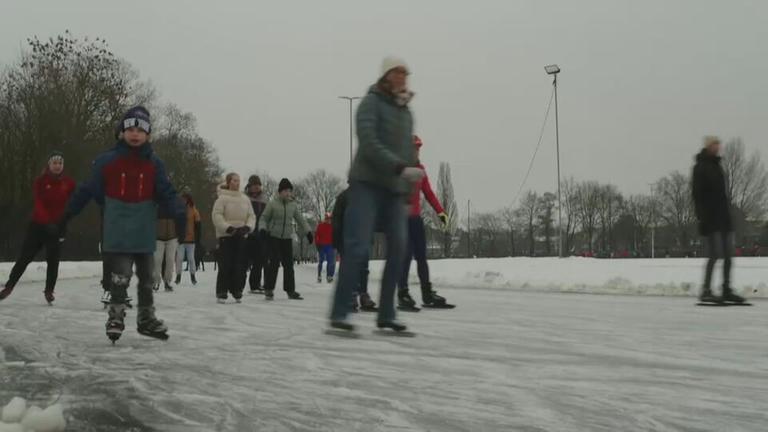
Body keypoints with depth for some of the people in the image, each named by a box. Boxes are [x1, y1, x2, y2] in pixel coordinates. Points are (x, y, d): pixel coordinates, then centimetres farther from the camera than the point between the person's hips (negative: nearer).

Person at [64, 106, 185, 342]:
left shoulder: (154, 164, 1)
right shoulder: (106, 161, -4)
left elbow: (167, 192, -3)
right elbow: (88, 190, 3)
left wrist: (179, 212, -20)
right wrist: (68, 214, 6)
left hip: (144, 232, 3)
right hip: (117, 232, -3)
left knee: (147, 277, 14)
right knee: (119, 277, -5)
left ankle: (146, 318, 28)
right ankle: (116, 317, 10)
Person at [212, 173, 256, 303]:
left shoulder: (245, 199, 10)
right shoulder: (222, 198, -5)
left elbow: (251, 215, 11)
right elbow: (217, 216, -11)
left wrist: (247, 227, -8)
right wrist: (228, 228, -20)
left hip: (241, 236, 5)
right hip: (226, 235, -4)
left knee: (240, 265, 2)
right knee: (225, 265, -6)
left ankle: (237, 291, 12)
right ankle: (221, 293, 2)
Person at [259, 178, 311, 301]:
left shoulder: (293, 205, 7)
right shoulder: (272, 204, -4)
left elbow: (300, 220, 16)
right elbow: (264, 218, 0)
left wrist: (308, 232, 12)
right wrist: (263, 229, -17)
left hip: (287, 238, 4)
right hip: (273, 237, -4)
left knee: (289, 264, 4)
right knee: (274, 262, -11)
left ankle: (290, 290, 12)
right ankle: (268, 289, 0)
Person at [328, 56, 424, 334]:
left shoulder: (406, 112, 19)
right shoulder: (371, 102, -2)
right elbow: (369, 143, -16)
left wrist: (409, 186, 10)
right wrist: (400, 168, -24)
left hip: (395, 189, 7)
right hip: (367, 183, -7)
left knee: (398, 249, -1)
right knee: (359, 248, -13)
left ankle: (386, 315, 6)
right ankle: (339, 314, -9)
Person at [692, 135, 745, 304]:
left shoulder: (717, 165, 17)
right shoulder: (700, 167, -7)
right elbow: (697, 193, -14)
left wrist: (728, 211, 18)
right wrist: (702, 215, -20)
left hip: (724, 216, 8)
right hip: (711, 218, -8)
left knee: (728, 255, 7)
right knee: (715, 254, -12)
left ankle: (727, 290, 14)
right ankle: (706, 291, -7)